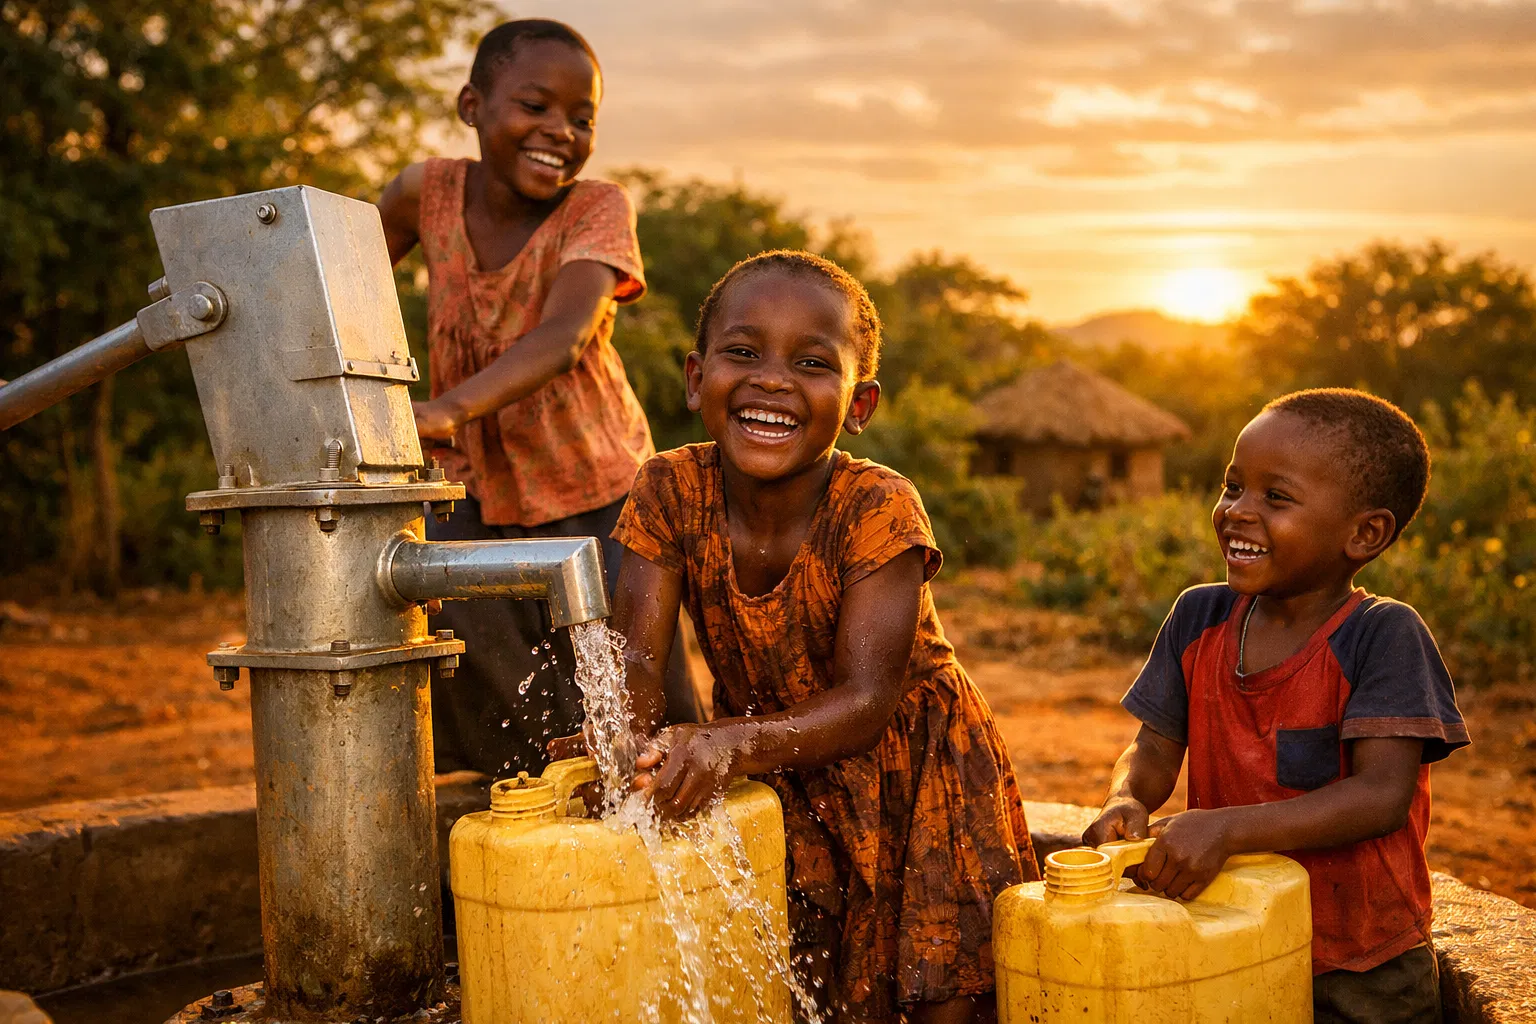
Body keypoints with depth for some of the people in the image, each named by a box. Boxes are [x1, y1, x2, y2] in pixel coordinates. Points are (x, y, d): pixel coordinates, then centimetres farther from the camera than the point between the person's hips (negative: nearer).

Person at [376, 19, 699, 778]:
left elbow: (564, 337, -36)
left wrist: (449, 408, -52)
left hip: (597, 492, -3)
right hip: (477, 492, 3)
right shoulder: (430, 194, -8)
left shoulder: (598, 209, -17)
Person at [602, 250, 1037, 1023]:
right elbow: (635, 657, -17)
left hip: (912, 769, -2)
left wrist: (731, 744, -47)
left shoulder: (878, 506, -25)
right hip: (778, 777, 2)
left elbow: (867, 702, -30)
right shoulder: (671, 492, -14)